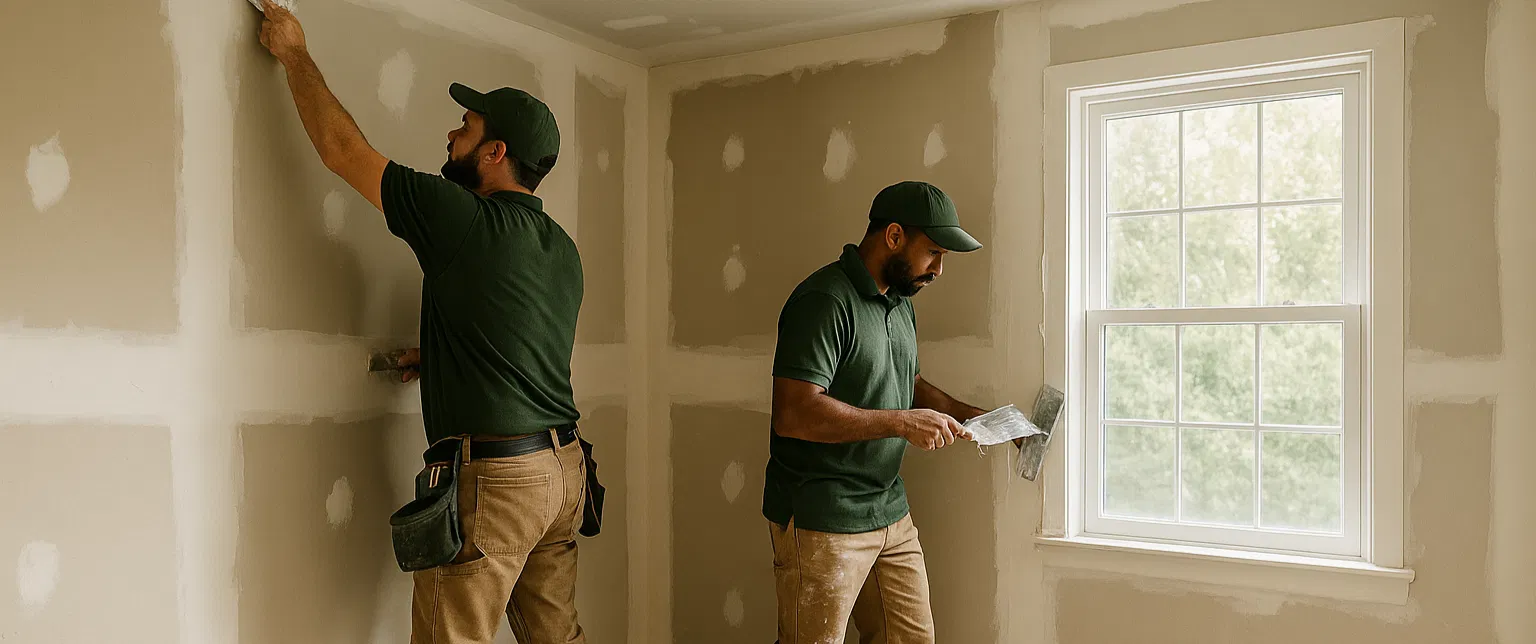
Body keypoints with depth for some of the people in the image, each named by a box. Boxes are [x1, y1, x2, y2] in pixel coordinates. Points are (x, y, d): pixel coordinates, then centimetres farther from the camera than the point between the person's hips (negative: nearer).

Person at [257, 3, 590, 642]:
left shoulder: (461, 218, -13)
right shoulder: (562, 248, 11)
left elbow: (341, 147, -3)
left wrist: (294, 53, 11)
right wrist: (434, 356, 25)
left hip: (492, 477, -8)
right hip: (563, 468, 8)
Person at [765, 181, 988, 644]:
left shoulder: (900, 302, 14)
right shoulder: (824, 301, -18)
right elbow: (794, 414, -27)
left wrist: (960, 413, 10)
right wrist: (903, 422, -23)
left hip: (891, 513, 9)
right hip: (821, 522, -9)